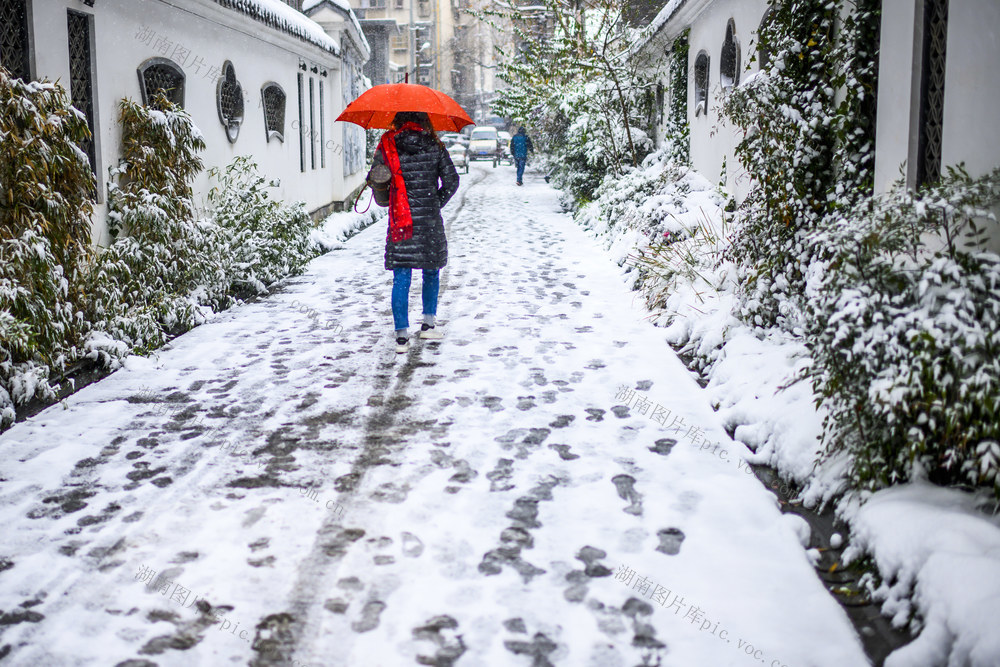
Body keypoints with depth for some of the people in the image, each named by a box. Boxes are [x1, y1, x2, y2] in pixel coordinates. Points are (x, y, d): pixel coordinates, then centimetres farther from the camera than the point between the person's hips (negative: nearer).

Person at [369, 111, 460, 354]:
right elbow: (451, 181, -2)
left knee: (401, 278, 2)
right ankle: (428, 324, 26)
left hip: (400, 221, 0)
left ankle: (402, 334, -4)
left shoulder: (387, 145, -2)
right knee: (431, 271, 19)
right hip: (430, 220, 1)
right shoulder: (434, 145, 0)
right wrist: (436, 204, 10)